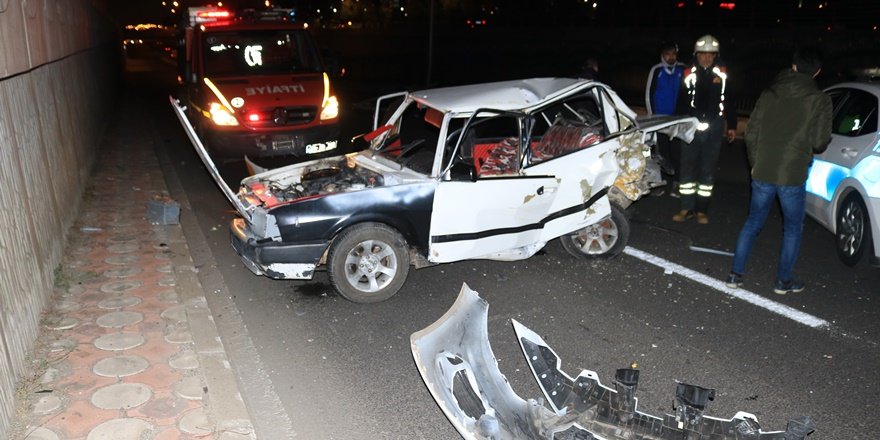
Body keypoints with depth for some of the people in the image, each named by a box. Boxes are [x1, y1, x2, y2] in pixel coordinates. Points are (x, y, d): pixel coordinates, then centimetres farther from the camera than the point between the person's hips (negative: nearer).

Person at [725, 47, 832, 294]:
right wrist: (811, 147, 16)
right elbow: (819, 143, -8)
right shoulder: (819, 100, -6)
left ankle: (735, 275, 15)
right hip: (793, 176, -3)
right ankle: (784, 281, 20)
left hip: (762, 174, 3)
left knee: (752, 223, 15)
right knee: (793, 229, 14)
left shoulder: (768, 95, 5)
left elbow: (751, 134, 7)